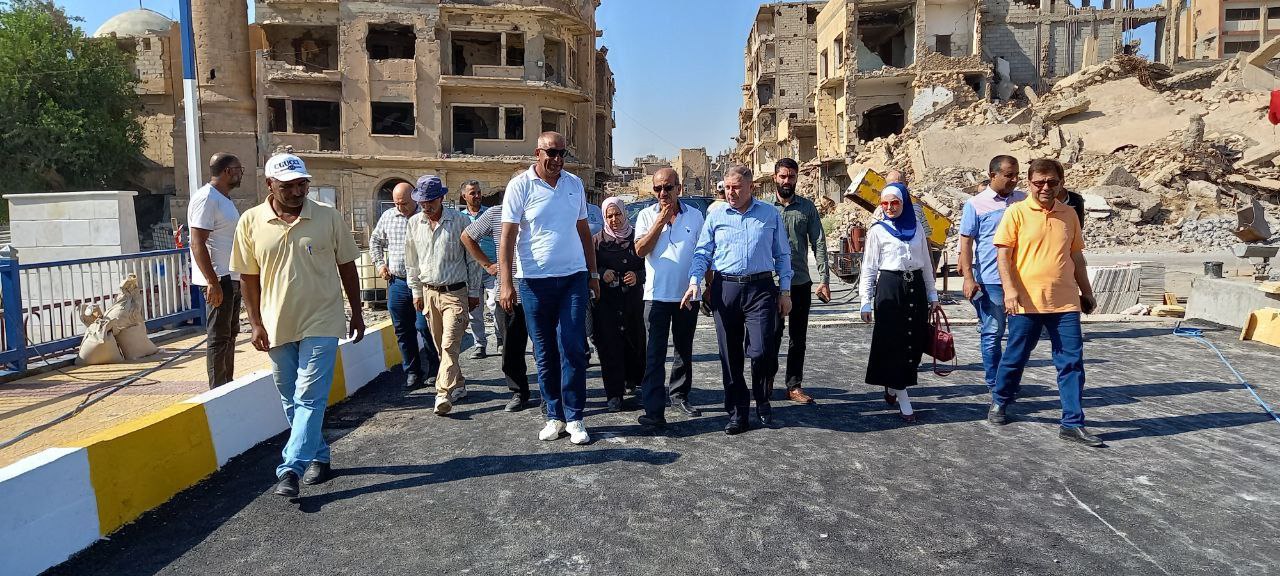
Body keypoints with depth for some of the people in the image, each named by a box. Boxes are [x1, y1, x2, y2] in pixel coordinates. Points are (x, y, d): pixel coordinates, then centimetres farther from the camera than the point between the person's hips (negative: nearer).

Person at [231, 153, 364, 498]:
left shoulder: (329, 218, -5)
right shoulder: (251, 222, -2)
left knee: (309, 398, -7)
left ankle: (290, 469, -5)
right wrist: (256, 323, 0)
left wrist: (357, 313, 5)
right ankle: (318, 457, 29)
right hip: (277, 326, 3)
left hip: (321, 323, -3)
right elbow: (248, 277, 4)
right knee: (292, 401, 13)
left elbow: (347, 267, 3)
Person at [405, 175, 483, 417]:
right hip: (429, 292, 5)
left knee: (449, 345, -13)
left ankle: (444, 394, -15)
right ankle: (458, 385, 24)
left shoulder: (460, 221, -6)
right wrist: (416, 291, 13)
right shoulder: (414, 223, 5)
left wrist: (474, 292, 0)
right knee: (441, 345, 10)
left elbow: (473, 258, -1)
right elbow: (411, 261, 15)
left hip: (455, 292, -5)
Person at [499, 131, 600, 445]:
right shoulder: (520, 185, -3)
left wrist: (593, 273, 14)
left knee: (573, 349, -1)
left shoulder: (574, 184, 9)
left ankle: (574, 418, 8)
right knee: (545, 352, 7)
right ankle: (554, 415, 19)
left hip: (573, 277, 2)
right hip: (535, 279, -2)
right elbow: (507, 235, -6)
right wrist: (505, 283, -13)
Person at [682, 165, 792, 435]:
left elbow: (782, 255, 11)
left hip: (761, 289, -1)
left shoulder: (770, 215, 8)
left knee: (761, 351, -9)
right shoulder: (716, 216, 9)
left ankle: (762, 403, 17)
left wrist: (785, 291, 6)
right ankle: (738, 413, 16)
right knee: (730, 355, 5)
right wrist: (694, 282, -7)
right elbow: (702, 253, 8)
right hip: (725, 289, 2)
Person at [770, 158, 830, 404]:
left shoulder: (807, 207, 6)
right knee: (773, 335, 2)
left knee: (798, 338, 8)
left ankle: (794, 386, 18)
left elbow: (818, 243, 3)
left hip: (801, 282, 2)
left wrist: (824, 279, -4)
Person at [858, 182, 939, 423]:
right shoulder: (878, 230, 0)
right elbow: (868, 268, -1)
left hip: (916, 287, 4)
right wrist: (866, 303, -5)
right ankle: (902, 398, 5)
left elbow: (926, 263, 15)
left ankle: (892, 388, 25)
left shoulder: (916, 228, 10)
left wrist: (932, 294, 13)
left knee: (915, 340, 6)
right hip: (889, 287, -4)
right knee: (893, 342, -2)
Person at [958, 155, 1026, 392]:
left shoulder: (1023, 200, 10)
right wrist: (969, 278, -11)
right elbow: (966, 242, -4)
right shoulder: (975, 204, -3)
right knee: (993, 333, 3)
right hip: (991, 280, -4)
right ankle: (994, 383, 14)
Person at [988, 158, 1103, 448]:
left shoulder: (1069, 215, 11)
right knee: (1015, 358, 9)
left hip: (1065, 302, 4)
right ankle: (999, 402, 32)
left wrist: (1087, 292, 18)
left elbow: (1076, 256, 18)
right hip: (1026, 302, -3)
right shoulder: (1017, 212, -2)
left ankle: (1073, 423, 6)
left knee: (1072, 362, 0)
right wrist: (1009, 289, -17)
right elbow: (1003, 254, -6)